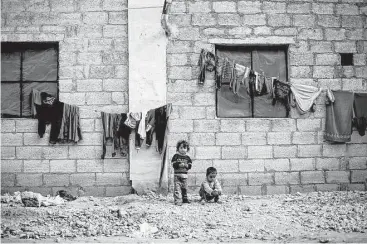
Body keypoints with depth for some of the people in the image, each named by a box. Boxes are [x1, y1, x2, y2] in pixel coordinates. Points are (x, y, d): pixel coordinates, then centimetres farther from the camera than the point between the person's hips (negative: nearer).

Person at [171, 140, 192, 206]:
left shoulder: (187, 157, 11)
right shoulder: (176, 156, -1)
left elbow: (190, 165, 6)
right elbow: (174, 165, -9)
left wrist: (186, 165, -14)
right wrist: (180, 165, -22)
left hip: (185, 175, 4)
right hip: (177, 175, -4)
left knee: (184, 188, 14)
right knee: (177, 188, -11)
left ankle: (185, 199, 29)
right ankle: (177, 200, -14)